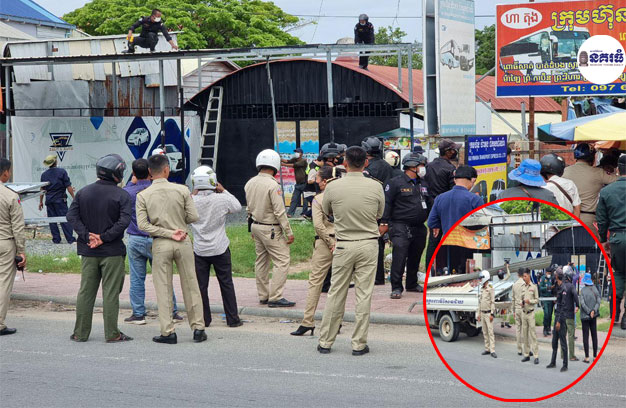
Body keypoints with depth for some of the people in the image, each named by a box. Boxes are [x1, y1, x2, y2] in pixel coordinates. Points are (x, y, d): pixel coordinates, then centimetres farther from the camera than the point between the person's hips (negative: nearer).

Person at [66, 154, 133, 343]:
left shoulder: (83, 192, 6)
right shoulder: (122, 196, -7)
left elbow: (72, 216, -2)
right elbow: (124, 221, -18)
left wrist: (87, 236, -8)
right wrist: (104, 238, -14)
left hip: (88, 251, 4)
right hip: (112, 252, -4)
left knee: (85, 292, 9)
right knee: (111, 292, 1)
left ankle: (80, 332, 12)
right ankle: (112, 333, 2)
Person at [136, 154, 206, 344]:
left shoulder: (143, 196, -4)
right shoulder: (182, 190, -5)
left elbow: (143, 224, -11)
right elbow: (193, 217, -4)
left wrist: (169, 233, -10)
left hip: (160, 244, 0)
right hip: (183, 243, 0)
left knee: (163, 289, 5)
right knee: (190, 286, 10)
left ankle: (168, 332, 5)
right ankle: (198, 328, 14)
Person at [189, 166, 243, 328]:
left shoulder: (192, 201, -11)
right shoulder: (221, 199, -11)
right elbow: (237, 207, 7)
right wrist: (224, 191, 12)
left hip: (200, 250, 0)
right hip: (220, 249, 0)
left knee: (201, 286, 8)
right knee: (226, 284, 9)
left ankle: (203, 319, 11)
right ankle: (232, 319, 13)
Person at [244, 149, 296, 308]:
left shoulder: (250, 183, 5)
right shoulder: (272, 185, -20)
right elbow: (279, 212, -19)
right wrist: (289, 232, -13)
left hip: (256, 226, 8)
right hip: (271, 229, -8)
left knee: (261, 260, 15)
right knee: (282, 261, -5)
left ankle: (263, 295, 21)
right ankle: (275, 297, -9)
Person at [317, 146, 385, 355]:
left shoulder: (333, 187, -7)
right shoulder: (375, 187, -6)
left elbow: (326, 212, 11)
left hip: (344, 246, 0)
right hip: (368, 245, 0)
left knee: (336, 294, 8)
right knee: (364, 295, 3)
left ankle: (325, 342, 13)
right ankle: (359, 344, 5)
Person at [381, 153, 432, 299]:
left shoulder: (423, 184, 17)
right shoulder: (395, 183, -5)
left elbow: (430, 204, 24)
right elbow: (386, 203, -7)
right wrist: (384, 222, -11)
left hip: (419, 228, 7)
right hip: (401, 227, -7)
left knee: (415, 258, 13)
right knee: (399, 257, -14)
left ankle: (412, 284, 27)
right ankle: (396, 288, -10)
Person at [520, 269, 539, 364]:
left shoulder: (533, 287, -3)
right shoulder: (523, 287, 12)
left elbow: (537, 300, -3)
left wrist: (529, 301, -17)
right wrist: (522, 302, -2)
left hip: (531, 312, -6)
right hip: (524, 312, 6)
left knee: (532, 334, -9)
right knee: (525, 334, 7)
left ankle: (536, 356, -9)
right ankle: (526, 354, 13)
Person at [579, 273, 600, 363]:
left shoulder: (583, 290, -10)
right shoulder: (595, 289, -1)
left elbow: (582, 303, -16)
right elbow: (598, 301, -6)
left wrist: (589, 312, -12)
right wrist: (593, 311, -11)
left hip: (585, 316, -3)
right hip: (594, 316, 3)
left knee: (585, 336, -1)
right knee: (594, 335, 10)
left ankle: (587, 357, -3)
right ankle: (595, 355, 13)